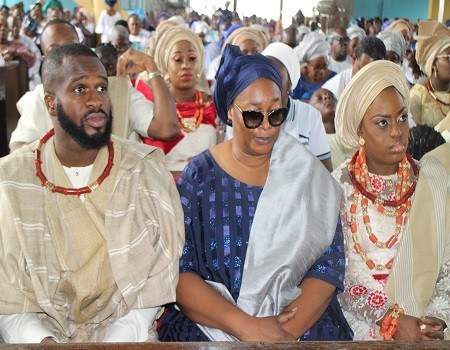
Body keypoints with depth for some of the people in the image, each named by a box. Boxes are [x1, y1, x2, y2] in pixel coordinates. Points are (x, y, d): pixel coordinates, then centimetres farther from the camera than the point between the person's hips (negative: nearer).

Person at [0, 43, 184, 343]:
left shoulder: (146, 169, -2)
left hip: (125, 333, 0)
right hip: (44, 332, 1)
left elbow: (156, 284, -4)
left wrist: (116, 340, -16)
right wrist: (44, 341, -19)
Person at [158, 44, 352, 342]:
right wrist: (245, 326, -18)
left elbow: (329, 264, -2)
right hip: (209, 330, 0)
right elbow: (179, 272, -6)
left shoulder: (307, 174, 3)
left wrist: (289, 329, -16)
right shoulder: (199, 176, 0)